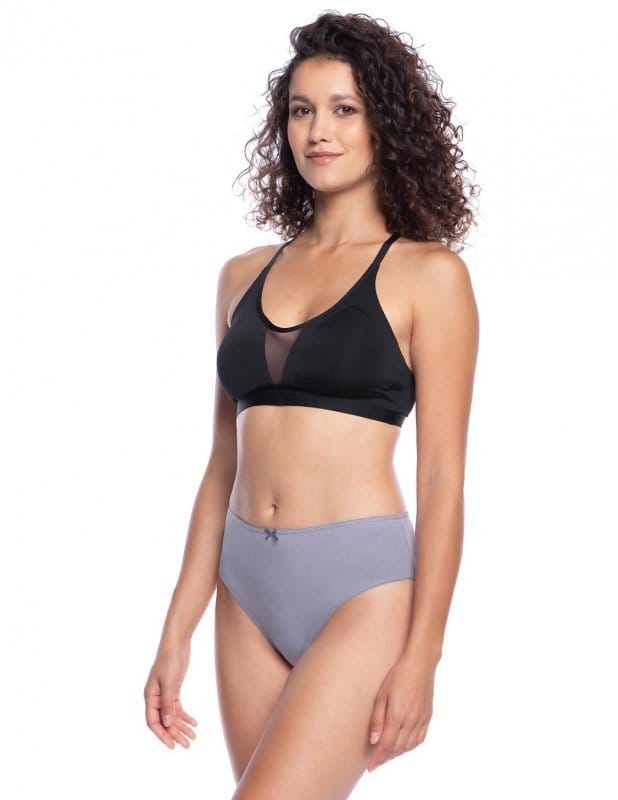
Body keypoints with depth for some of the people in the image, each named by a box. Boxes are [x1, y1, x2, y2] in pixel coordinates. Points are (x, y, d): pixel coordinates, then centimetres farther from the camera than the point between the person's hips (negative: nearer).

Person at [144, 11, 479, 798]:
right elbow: (223, 466, 14)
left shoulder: (428, 274, -2)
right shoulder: (244, 276, 12)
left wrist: (422, 653, -10)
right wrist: (177, 633, 11)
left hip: (361, 585, -5)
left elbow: (442, 476, -5)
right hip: (249, 586, 5)